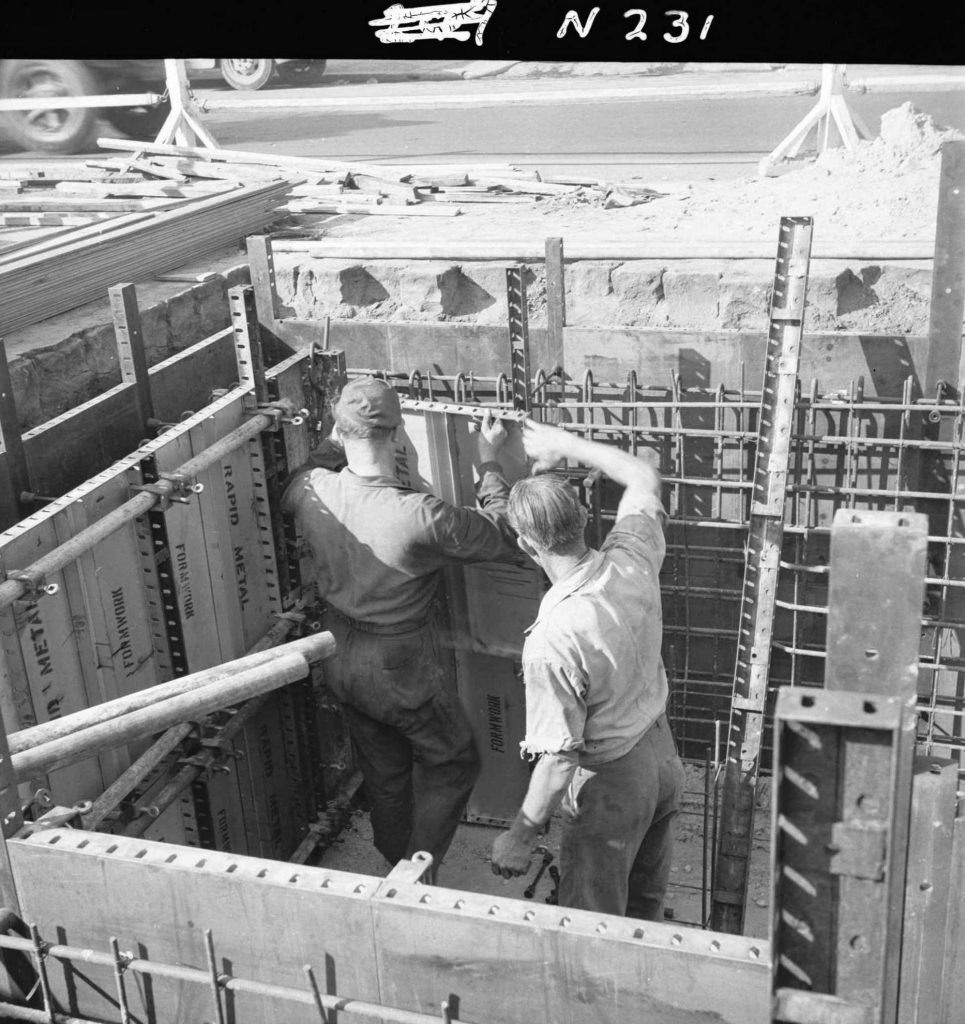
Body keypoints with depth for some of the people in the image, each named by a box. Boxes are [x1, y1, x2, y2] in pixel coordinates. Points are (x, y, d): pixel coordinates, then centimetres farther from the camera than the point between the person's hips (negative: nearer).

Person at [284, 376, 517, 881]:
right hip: (406, 670, -5)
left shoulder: (311, 490, -16)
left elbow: (286, 492, 11)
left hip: (342, 664, 6)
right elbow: (505, 537, -17)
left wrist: (329, 448, 17)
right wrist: (490, 463, -9)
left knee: (384, 774, 25)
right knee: (451, 765, 20)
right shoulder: (423, 517, -32)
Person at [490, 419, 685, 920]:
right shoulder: (631, 559, -17)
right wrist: (567, 444, 7)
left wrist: (521, 835, -14)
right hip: (661, 752, 7)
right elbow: (644, 477, 3)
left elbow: (558, 760, -27)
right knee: (646, 905, 29)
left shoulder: (551, 642, -34)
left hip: (610, 782, -7)